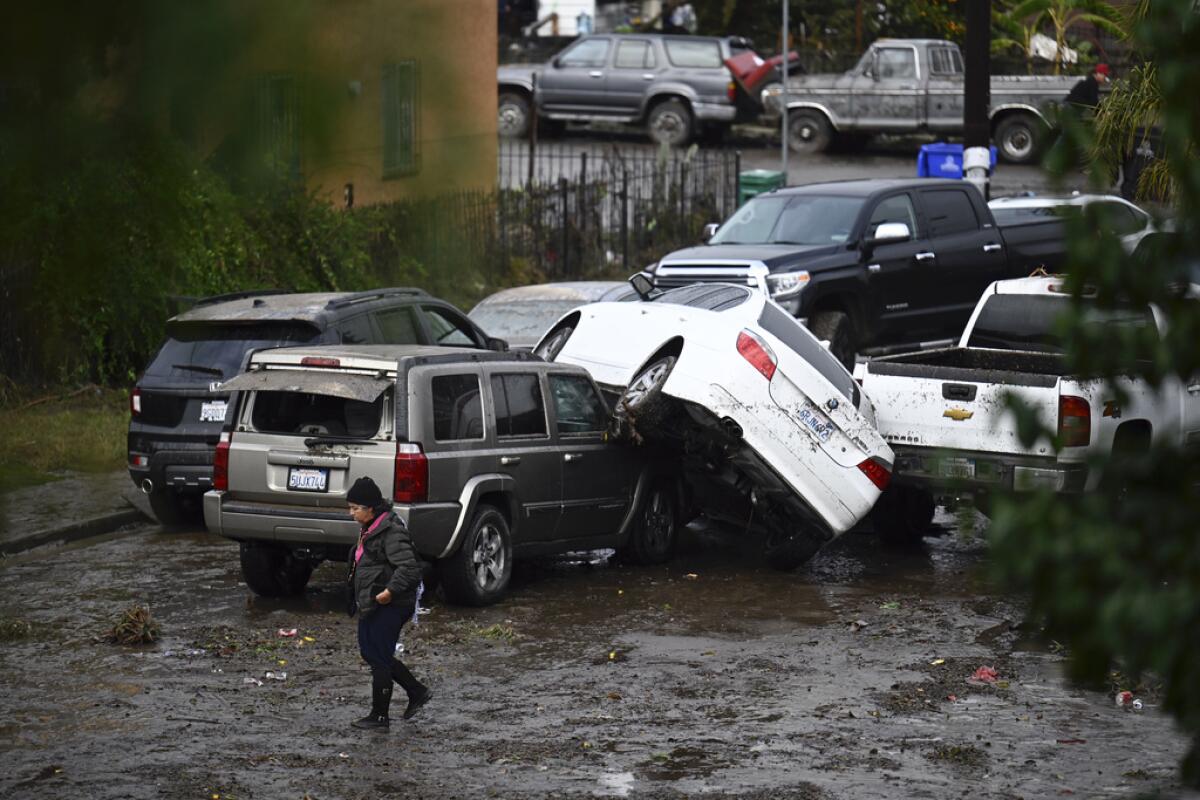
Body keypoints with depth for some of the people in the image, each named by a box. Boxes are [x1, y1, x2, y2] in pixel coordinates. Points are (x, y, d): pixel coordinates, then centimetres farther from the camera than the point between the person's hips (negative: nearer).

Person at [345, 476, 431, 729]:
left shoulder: (391, 531, -19)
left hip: (389, 606, -10)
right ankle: (417, 692, 24)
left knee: (379, 658, -2)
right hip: (371, 604, 10)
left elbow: (408, 566, -25)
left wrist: (391, 590, -31)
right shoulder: (370, 529, 12)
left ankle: (379, 715, 9)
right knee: (369, 652, 16)